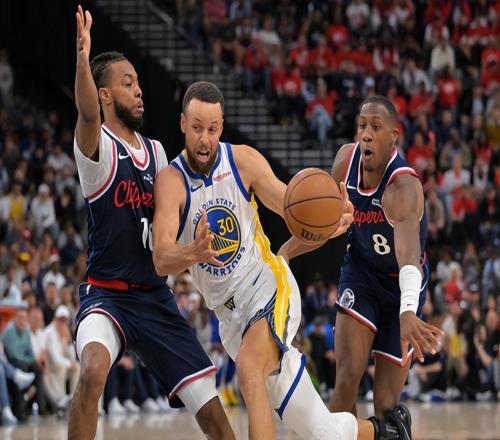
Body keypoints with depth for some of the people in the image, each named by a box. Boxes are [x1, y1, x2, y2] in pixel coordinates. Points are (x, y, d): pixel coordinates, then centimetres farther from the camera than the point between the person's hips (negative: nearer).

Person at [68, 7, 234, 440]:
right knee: (93, 371, -35)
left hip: (156, 296, 6)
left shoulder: (156, 151, 11)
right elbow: (88, 115, -34)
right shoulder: (98, 146, -10)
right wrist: (82, 59, -53)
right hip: (107, 294, -6)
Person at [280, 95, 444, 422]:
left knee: (385, 405, -3)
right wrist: (284, 253, -9)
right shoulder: (346, 159, -15)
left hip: (400, 284, -3)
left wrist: (408, 312, -69)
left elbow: (408, 252, -52)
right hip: (361, 271, 4)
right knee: (348, 378, -17)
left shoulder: (403, 187, -33)